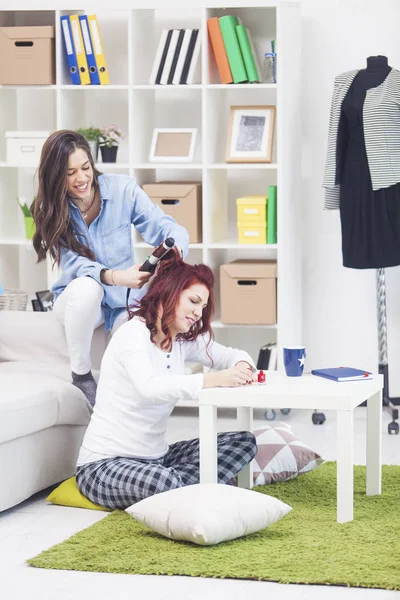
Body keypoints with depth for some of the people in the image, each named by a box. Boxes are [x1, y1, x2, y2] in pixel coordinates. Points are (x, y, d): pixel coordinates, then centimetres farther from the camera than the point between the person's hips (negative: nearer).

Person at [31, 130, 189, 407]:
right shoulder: (50, 210, -13)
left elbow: (169, 229, -20)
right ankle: (80, 374, -15)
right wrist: (116, 277, -45)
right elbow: (74, 263, -25)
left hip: (125, 301, 0)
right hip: (79, 301, 0)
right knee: (86, 287, -38)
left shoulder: (122, 189, -13)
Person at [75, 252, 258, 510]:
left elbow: (230, 355, 16)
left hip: (156, 457, 9)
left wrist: (242, 365, -10)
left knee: (244, 441, -1)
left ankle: (179, 487, -13)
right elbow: (150, 388, -35)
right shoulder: (134, 333, -16)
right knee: (165, 482, -40)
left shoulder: (183, 340, 7)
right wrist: (214, 380, -40)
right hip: (105, 464, -9)